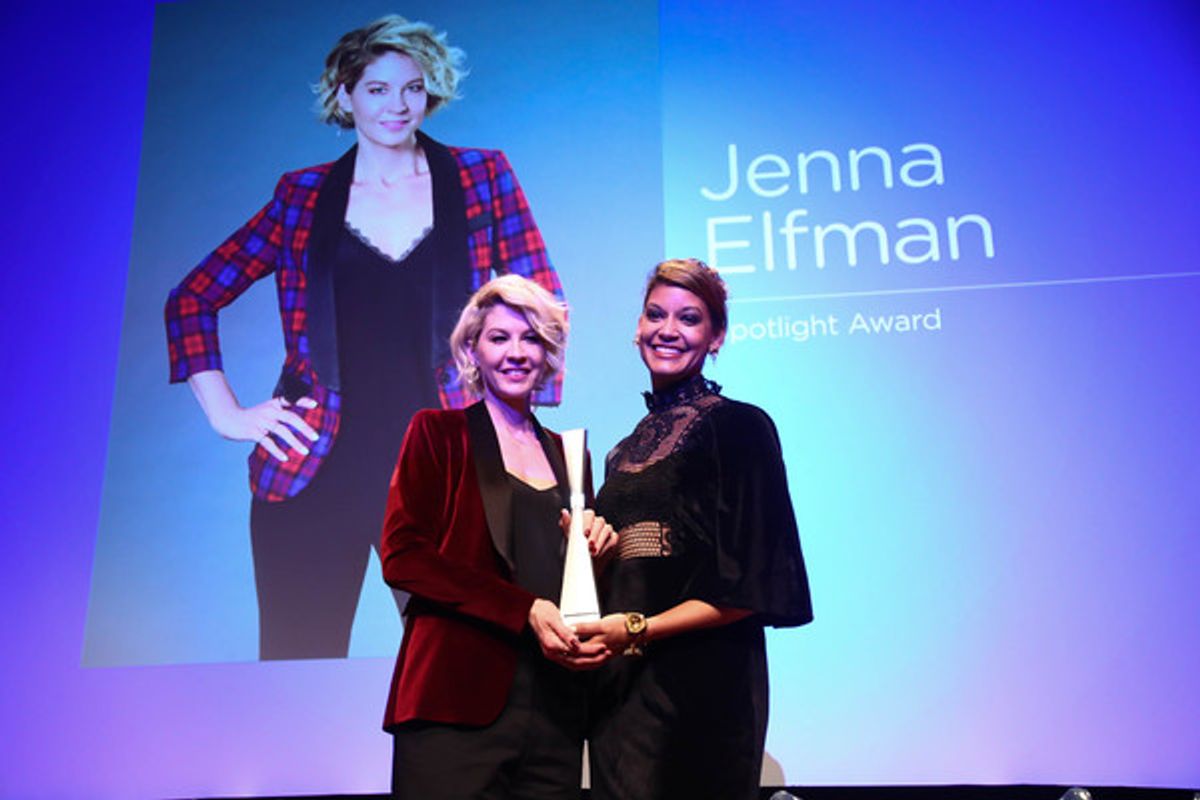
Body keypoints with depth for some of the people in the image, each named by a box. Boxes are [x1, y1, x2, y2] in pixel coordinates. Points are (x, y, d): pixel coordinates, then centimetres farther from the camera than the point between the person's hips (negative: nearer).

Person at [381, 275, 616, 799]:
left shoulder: (564, 451, 15)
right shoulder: (438, 431, 2)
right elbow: (402, 556, -8)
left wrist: (597, 544, -2)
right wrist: (523, 611, -16)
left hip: (556, 710, 5)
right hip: (457, 705, -4)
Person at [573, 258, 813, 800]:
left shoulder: (739, 426, -7)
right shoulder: (627, 450, 12)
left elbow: (750, 588, -12)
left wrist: (637, 630, -20)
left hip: (699, 685, -6)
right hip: (619, 686, 6)